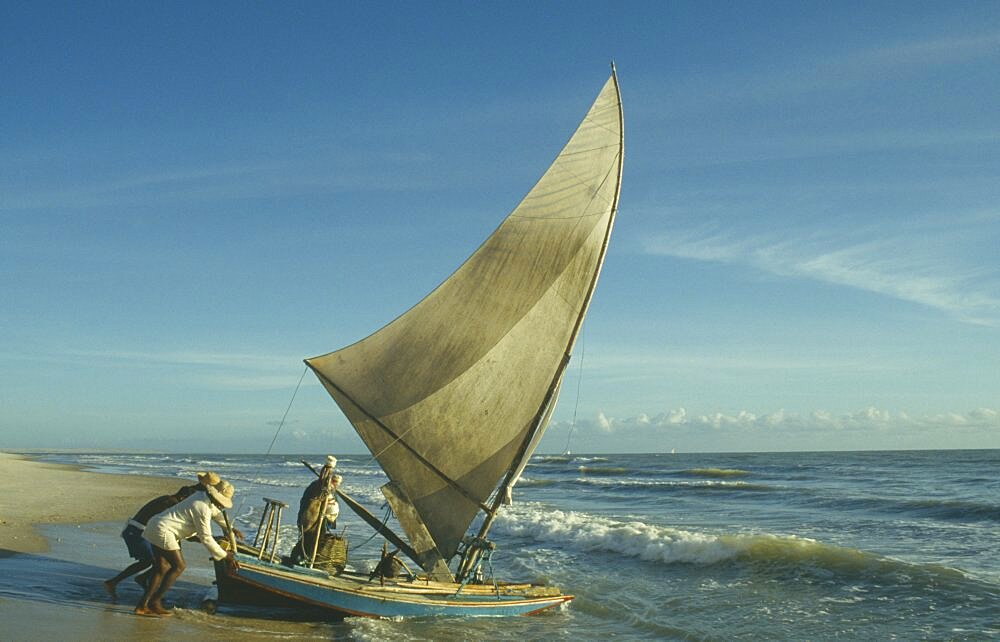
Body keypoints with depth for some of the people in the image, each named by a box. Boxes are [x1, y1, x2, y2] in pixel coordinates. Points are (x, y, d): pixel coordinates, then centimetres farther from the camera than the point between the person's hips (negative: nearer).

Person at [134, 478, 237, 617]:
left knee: (162, 568, 9)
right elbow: (206, 538, -16)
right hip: (163, 531, -10)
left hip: (156, 527, 10)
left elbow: (217, 513, 31)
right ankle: (155, 601, -1)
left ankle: (142, 605, 7)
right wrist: (224, 556, -8)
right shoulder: (202, 509, -19)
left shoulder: (202, 496, 10)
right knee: (179, 566, -3)